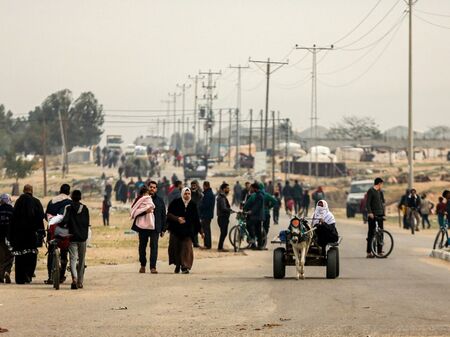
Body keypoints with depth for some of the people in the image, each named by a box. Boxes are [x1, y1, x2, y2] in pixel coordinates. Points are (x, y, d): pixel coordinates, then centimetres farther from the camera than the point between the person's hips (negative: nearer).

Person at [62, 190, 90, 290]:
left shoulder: (68, 208, -5)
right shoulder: (85, 208, 3)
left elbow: (65, 220, -17)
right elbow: (87, 223, 7)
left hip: (72, 237, -2)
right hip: (83, 237, 2)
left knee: (73, 258, -3)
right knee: (81, 259, 12)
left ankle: (74, 278, -27)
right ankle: (80, 282, 15)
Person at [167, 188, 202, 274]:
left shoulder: (192, 205, 7)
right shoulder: (176, 203, -1)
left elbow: (196, 219, 13)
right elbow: (169, 214, -4)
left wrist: (200, 231, 13)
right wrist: (177, 218, -22)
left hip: (188, 231, 1)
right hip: (176, 230, -1)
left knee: (187, 248, -9)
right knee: (176, 247, 3)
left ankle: (185, 267, -11)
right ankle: (177, 265, 20)